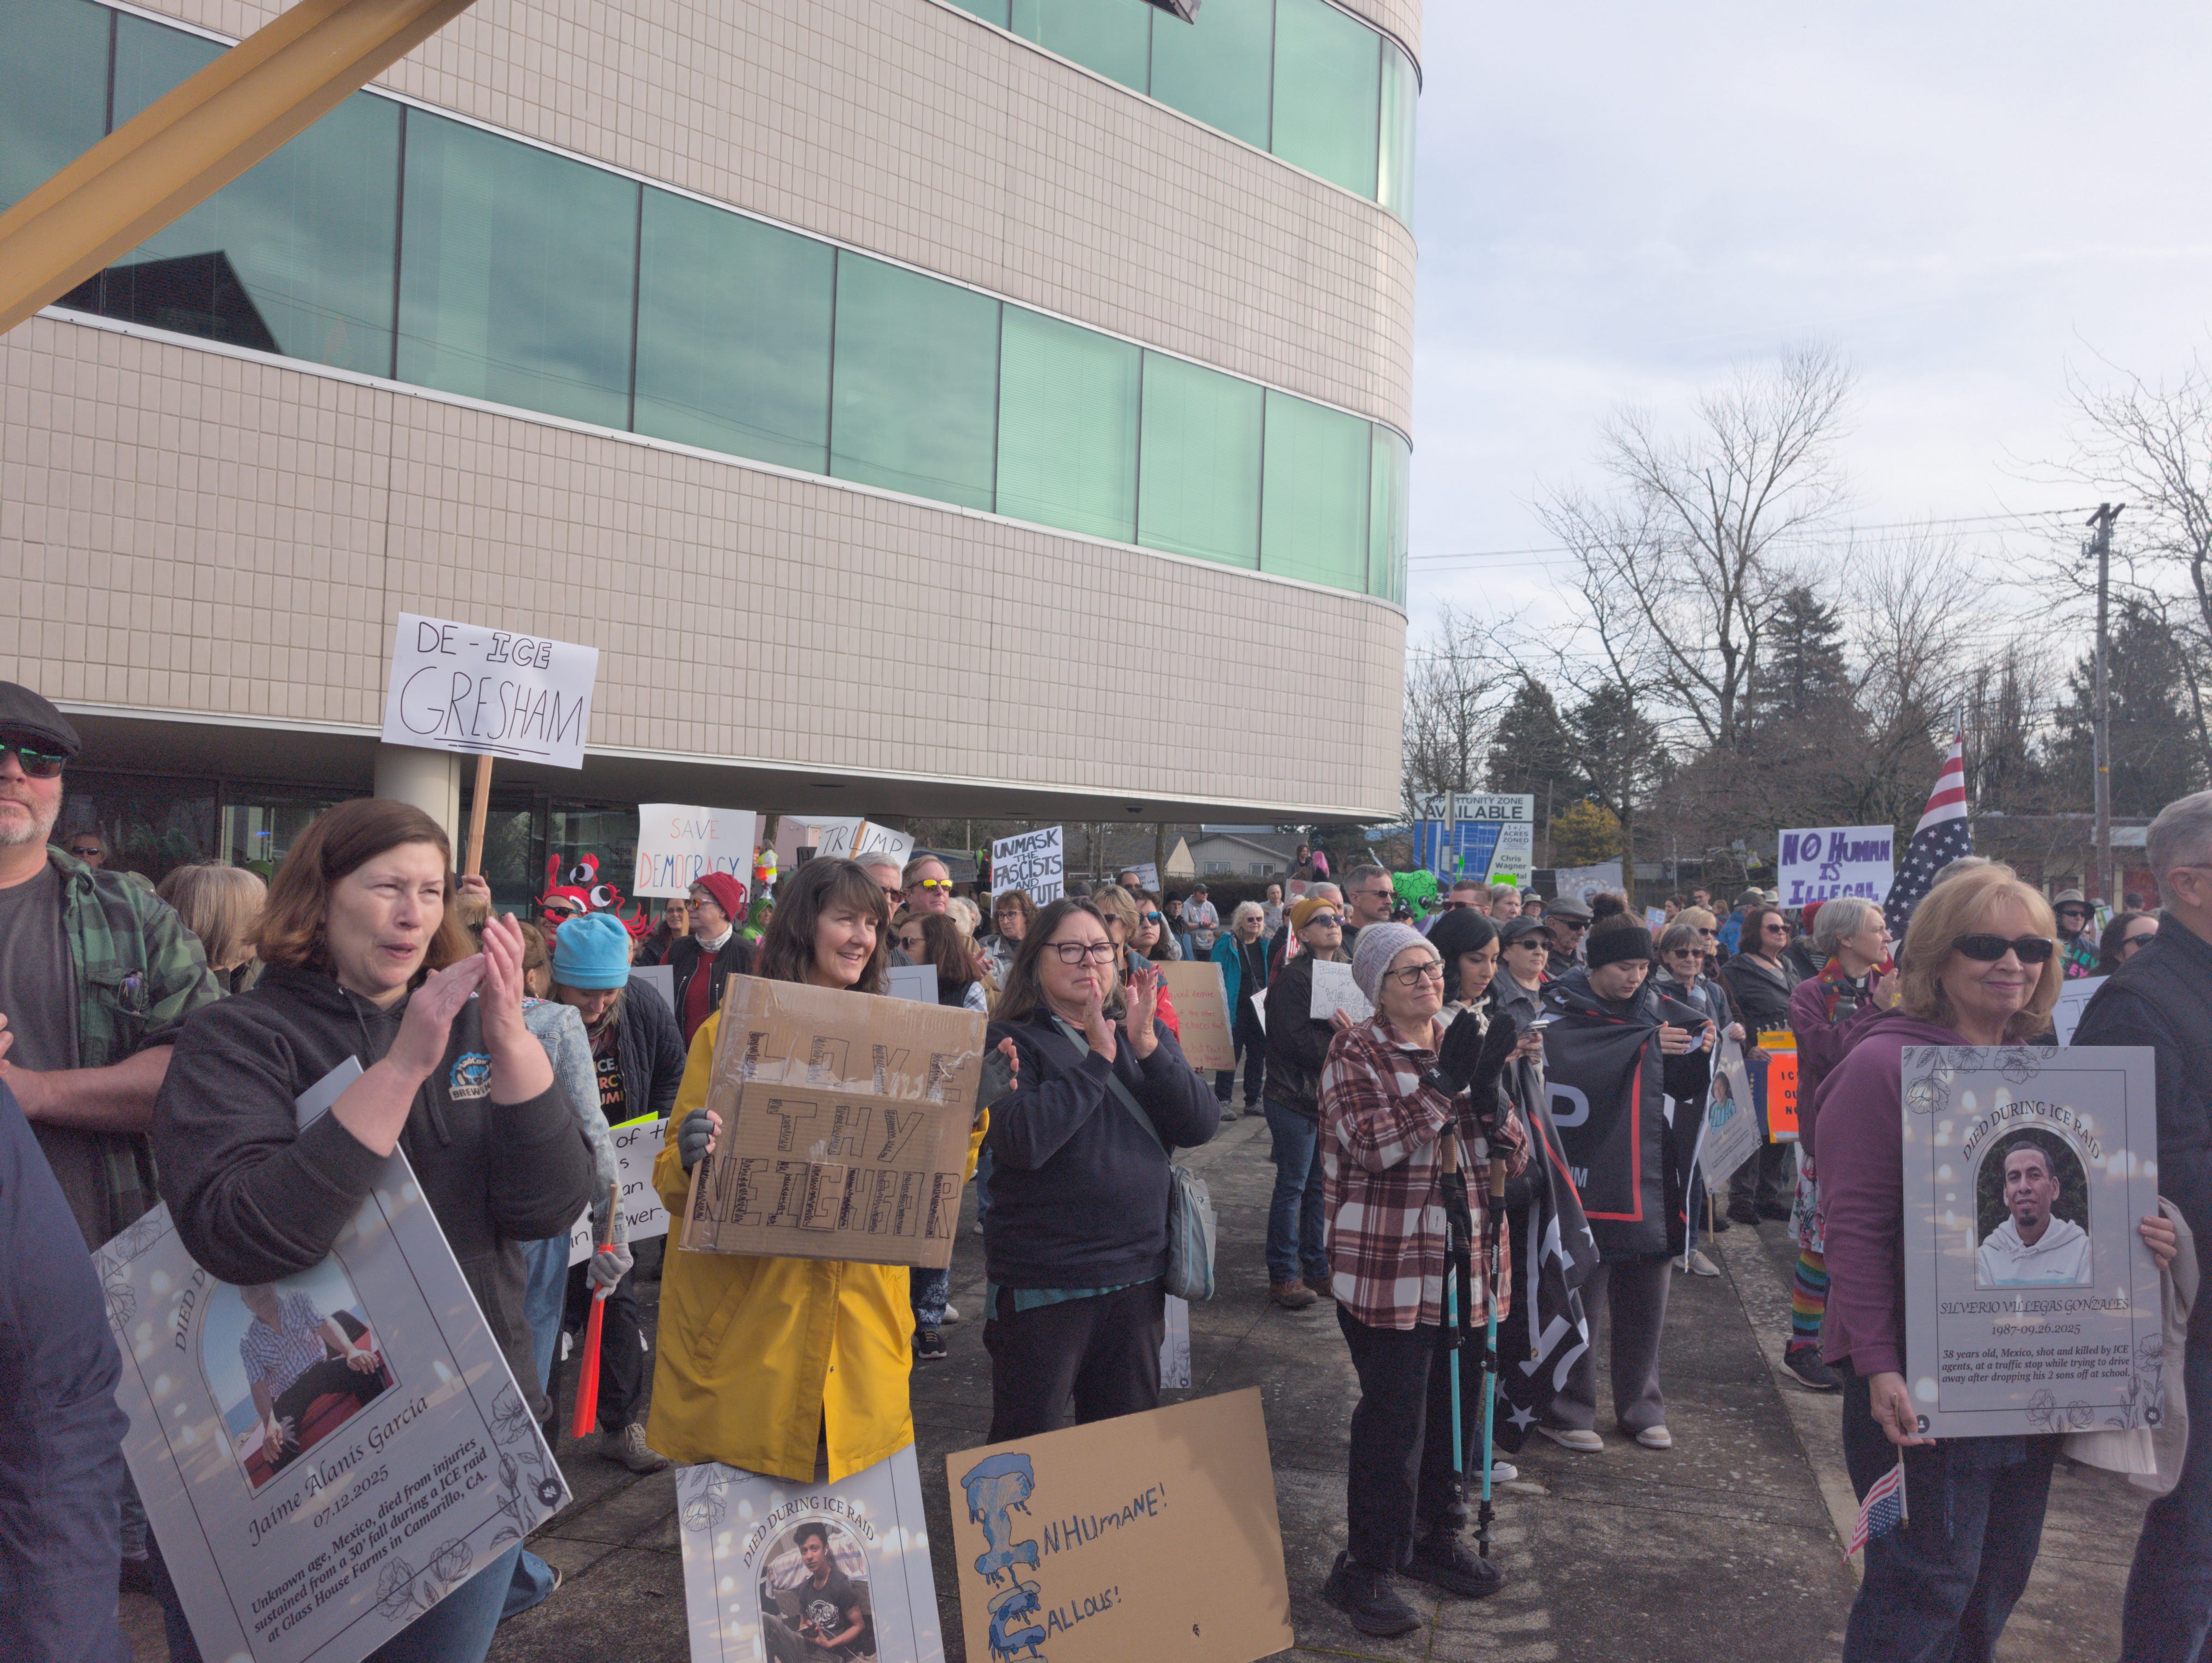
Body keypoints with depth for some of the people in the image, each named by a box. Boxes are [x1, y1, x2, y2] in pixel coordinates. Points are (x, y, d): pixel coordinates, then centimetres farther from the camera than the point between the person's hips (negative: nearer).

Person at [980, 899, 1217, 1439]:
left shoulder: (1148, 1035, 7)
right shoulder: (1011, 1042, -7)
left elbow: (1200, 1126, -5)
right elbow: (1023, 1143, -23)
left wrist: (1145, 1045, -17)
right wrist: (1099, 1057, -21)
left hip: (1137, 1276, 4)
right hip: (1042, 1286, -4)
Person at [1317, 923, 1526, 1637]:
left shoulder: (1462, 1044, 11)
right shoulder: (1356, 1053, -8)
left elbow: (1511, 1156, 9)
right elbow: (1371, 1144, -23)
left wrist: (1491, 1099, -12)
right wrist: (1445, 1082, -26)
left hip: (1465, 1267, 7)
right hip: (1388, 1270, -6)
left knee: (1457, 1409, 17)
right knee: (1393, 1422, -3)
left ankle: (1437, 1537, 36)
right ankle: (1365, 1569, 11)